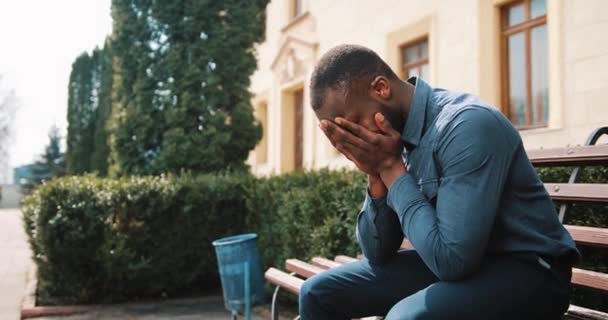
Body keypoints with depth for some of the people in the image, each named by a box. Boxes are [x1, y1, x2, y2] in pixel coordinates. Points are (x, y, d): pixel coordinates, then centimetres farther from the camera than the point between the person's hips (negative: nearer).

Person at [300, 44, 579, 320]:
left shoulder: (469, 125, -24)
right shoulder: (397, 138, -1)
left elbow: (452, 259, -28)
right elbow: (378, 254, 2)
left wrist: (391, 167, -22)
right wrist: (376, 174, -13)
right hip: (450, 261, 7)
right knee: (318, 293, 4)